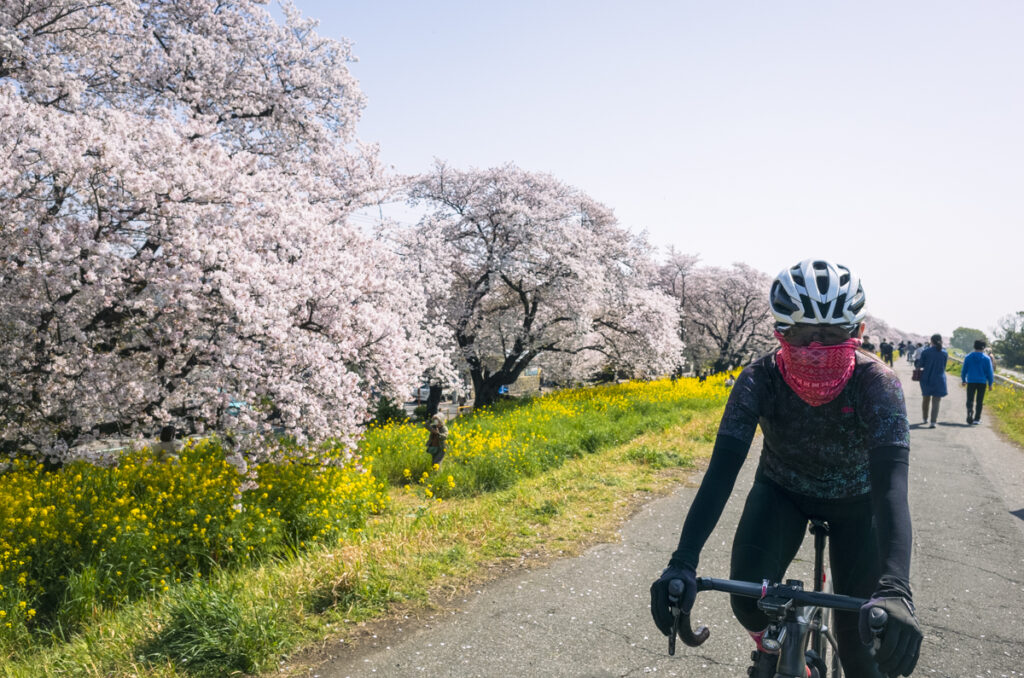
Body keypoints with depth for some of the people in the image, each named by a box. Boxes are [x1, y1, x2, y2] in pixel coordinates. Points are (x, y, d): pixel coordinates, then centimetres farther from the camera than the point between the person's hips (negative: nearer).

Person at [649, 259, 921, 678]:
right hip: (782, 491, 0)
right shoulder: (759, 380, -30)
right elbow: (722, 470, -36)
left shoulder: (877, 384, -32)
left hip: (854, 500, 0)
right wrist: (682, 564, -48)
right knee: (749, 603, -22)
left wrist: (894, 588, -59)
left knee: (857, 633, -7)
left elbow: (891, 483, -43)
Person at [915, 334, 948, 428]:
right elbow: (944, 367, 5)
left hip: (926, 379, 0)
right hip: (939, 379, 0)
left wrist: (917, 359, 12)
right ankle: (933, 422, -11)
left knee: (925, 399, 18)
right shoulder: (944, 353, -3)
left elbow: (919, 364, -7)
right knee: (936, 402, 1)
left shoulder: (925, 351, -9)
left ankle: (924, 418, 32)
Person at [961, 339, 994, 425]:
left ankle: (970, 412, -24)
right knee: (979, 401, 9)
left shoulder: (968, 357, -1)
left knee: (970, 400, 3)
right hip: (982, 382, 0)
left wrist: (963, 380, 18)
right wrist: (990, 384, 7)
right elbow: (990, 372, -1)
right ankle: (976, 418, 11)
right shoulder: (987, 358, -4)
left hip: (971, 382, 0)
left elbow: (964, 370, 5)